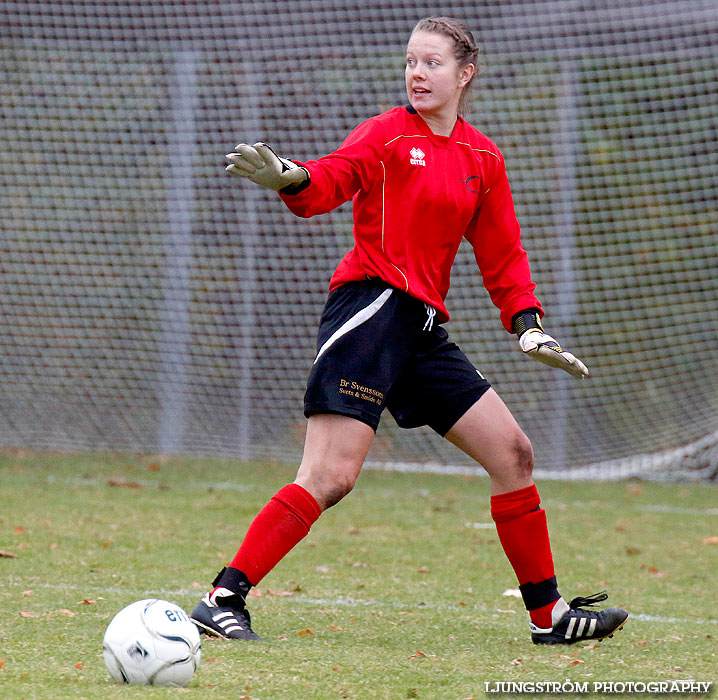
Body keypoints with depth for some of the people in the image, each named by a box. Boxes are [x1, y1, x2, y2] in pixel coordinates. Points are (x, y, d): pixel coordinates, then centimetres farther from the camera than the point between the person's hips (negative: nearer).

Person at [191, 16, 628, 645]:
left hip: (424, 324, 7)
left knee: (513, 452, 8)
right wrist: (289, 178, -40)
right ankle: (223, 598, -16)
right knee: (331, 478, -18)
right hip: (371, 304, -7)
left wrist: (527, 325, 7)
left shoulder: (483, 159, 17)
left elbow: (502, 256, 21)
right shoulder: (388, 134, 0)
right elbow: (333, 178, -18)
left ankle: (548, 614, 18)